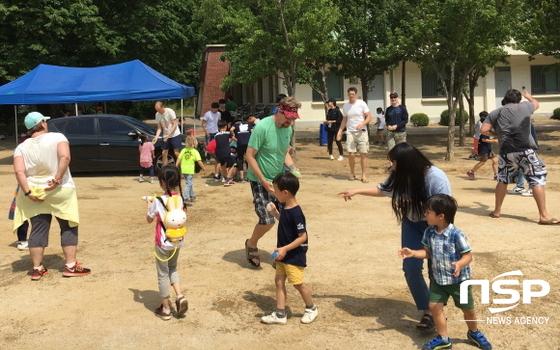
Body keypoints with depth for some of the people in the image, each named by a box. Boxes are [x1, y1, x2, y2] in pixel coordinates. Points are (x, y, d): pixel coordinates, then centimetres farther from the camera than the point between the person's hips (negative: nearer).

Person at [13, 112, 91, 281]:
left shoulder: (21, 147, 4)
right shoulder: (57, 137, -5)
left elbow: (19, 172, -9)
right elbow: (65, 157, -23)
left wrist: (27, 192, -10)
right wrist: (57, 179, -21)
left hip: (34, 192, 4)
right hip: (60, 191, -3)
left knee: (38, 231, 10)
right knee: (69, 228, 7)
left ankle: (37, 269, 13)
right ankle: (71, 266, 6)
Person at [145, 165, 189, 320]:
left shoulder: (158, 201, -19)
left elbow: (149, 219, -6)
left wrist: (149, 204, 10)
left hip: (163, 243, -5)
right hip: (178, 241, 5)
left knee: (162, 274, 10)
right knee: (172, 267, 27)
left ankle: (165, 309, 20)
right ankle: (180, 296, 10)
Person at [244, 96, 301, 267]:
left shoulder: (288, 129, 1)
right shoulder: (262, 127, -20)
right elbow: (250, 156, -17)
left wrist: (293, 168, -5)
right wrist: (264, 181, -19)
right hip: (260, 181, -6)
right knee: (267, 220, -9)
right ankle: (251, 244, 21)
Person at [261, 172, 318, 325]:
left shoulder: (296, 213, -25)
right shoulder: (285, 208, 2)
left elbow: (303, 237, -23)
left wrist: (285, 249, -25)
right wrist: (275, 213, 12)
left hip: (294, 255, -9)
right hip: (284, 253, 9)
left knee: (297, 283, 3)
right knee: (279, 281, 9)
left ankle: (311, 308, 26)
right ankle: (280, 314, 16)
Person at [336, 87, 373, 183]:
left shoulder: (361, 103, -3)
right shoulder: (345, 106, 8)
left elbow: (369, 117, -4)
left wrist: (361, 124, -20)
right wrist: (340, 131, 7)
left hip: (361, 131, -2)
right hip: (350, 132, 2)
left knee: (363, 153, -2)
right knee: (351, 154, -6)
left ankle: (364, 175, 6)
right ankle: (352, 173, 13)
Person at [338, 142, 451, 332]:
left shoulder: (436, 178, -27)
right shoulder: (400, 177, -8)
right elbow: (382, 190, 10)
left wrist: (416, 204, -29)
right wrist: (356, 191, 12)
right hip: (412, 225, 5)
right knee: (411, 268, -6)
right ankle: (428, 313, 4)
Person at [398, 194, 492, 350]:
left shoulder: (456, 234, -24)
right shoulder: (429, 232, -5)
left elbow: (468, 255, -20)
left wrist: (460, 264, -39)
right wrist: (412, 253, -6)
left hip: (459, 280, -4)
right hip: (438, 279, 5)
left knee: (468, 308, 12)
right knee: (434, 306, 1)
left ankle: (474, 333, 40)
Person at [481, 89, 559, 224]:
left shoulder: (495, 113, 10)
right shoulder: (525, 106, 10)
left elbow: (483, 130, 2)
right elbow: (536, 103, 33)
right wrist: (528, 96, 53)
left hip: (506, 152, 2)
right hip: (526, 150, -2)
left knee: (502, 181, 17)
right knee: (537, 181, 1)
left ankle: (496, 211, 25)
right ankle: (544, 215, -3)